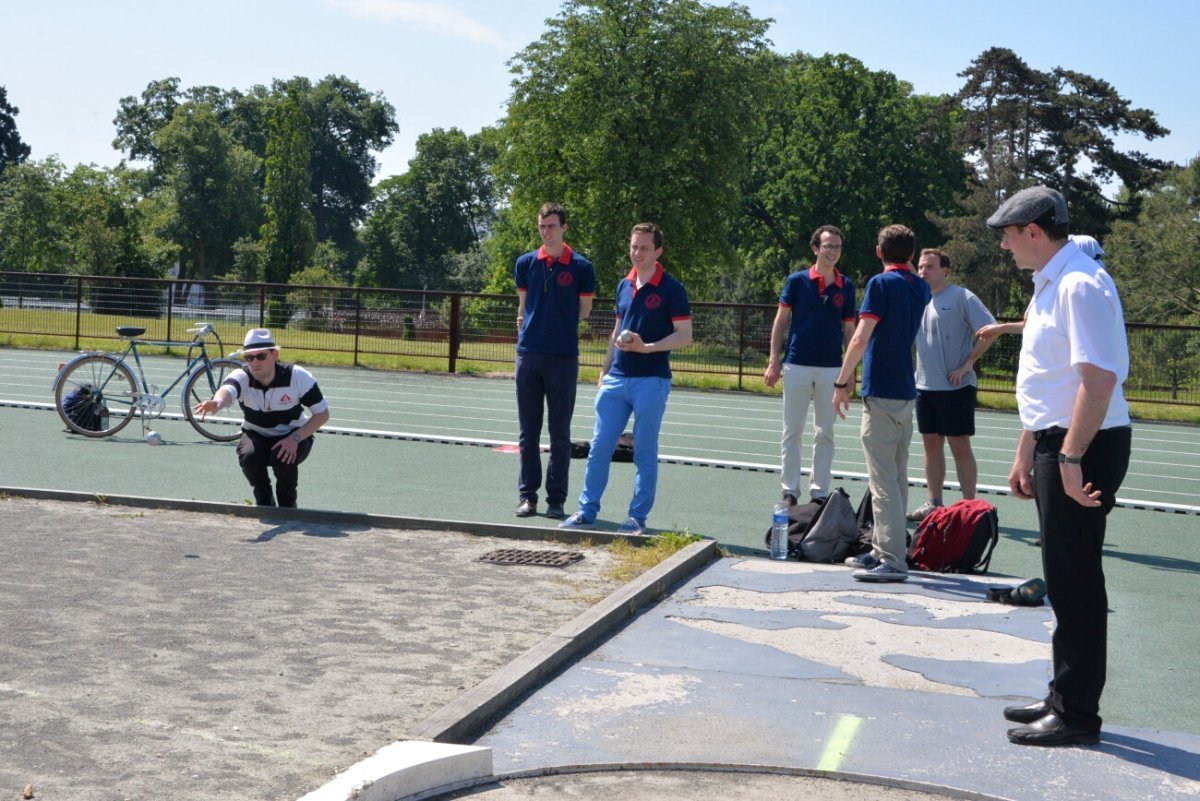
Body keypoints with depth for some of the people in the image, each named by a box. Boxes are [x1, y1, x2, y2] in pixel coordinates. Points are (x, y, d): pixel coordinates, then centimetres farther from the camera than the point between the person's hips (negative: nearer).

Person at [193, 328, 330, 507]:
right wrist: (218, 402, -74)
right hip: (256, 436, 1)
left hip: (294, 437, -1)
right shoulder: (241, 377, -22)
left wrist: (295, 438, -29)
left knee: (284, 458, -34)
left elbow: (322, 414, -15)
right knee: (248, 456, -31)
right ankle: (265, 502, 0)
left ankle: (288, 506, -3)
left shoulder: (298, 376, -23)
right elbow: (227, 390, -47)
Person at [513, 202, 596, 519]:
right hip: (529, 355, 3)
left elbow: (584, 310, 7)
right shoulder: (525, 263, 6)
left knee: (560, 434, 2)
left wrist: (558, 323, 7)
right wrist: (530, 328, 10)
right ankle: (527, 495, 14)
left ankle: (556, 499, 8)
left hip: (563, 358, -2)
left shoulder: (581, 267, -2)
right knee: (529, 433, 7)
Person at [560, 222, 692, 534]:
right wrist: (604, 371, 17)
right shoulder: (624, 285, 13)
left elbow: (685, 335, -9)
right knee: (599, 447, 5)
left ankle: (638, 517, 10)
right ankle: (587, 511, 13)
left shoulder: (671, 289, -6)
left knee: (645, 452, 2)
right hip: (617, 378, 6)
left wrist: (647, 347, -20)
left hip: (651, 380, -6)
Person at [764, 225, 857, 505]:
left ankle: (820, 490, 14)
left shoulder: (846, 286, 5)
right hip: (797, 365, -2)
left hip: (831, 368, 2)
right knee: (792, 431, 4)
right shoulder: (797, 280, -1)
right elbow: (781, 321, 2)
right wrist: (774, 361, -3)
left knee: (825, 432, 7)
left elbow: (848, 330, 8)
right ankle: (790, 490, 11)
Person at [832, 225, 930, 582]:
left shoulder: (881, 284, -11)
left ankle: (893, 561, -11)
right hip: (907, 391, 8)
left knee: (884, 479, -9)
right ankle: (883, 550, 23)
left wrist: (841, 383, -13)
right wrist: (907, 263, 27)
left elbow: (860, 338, -19)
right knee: (896, 477, 15)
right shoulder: (920, 287, 10)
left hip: (881, 392, -8)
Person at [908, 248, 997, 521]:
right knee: (931, 445, 10)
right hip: (925, 385, 7)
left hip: (955, 386, -6)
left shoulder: (962, 297, -9)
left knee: (960, 447, -3)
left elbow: (989, 330, -13)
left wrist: (967, 364, -15)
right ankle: (933, 503, 17)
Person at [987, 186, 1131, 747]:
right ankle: (1065, 697, 27)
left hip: (1084, 448, -10)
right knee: (1066, 578, 16)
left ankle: (1077, 716, 6)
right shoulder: (1048, 286, 15)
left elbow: (1099, 377, -25)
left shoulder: (1080, 285, -17)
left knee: (1075, 580, -3)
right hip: (1057, 444, 10)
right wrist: (1026, 452, 22)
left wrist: (1070, 458, -26)